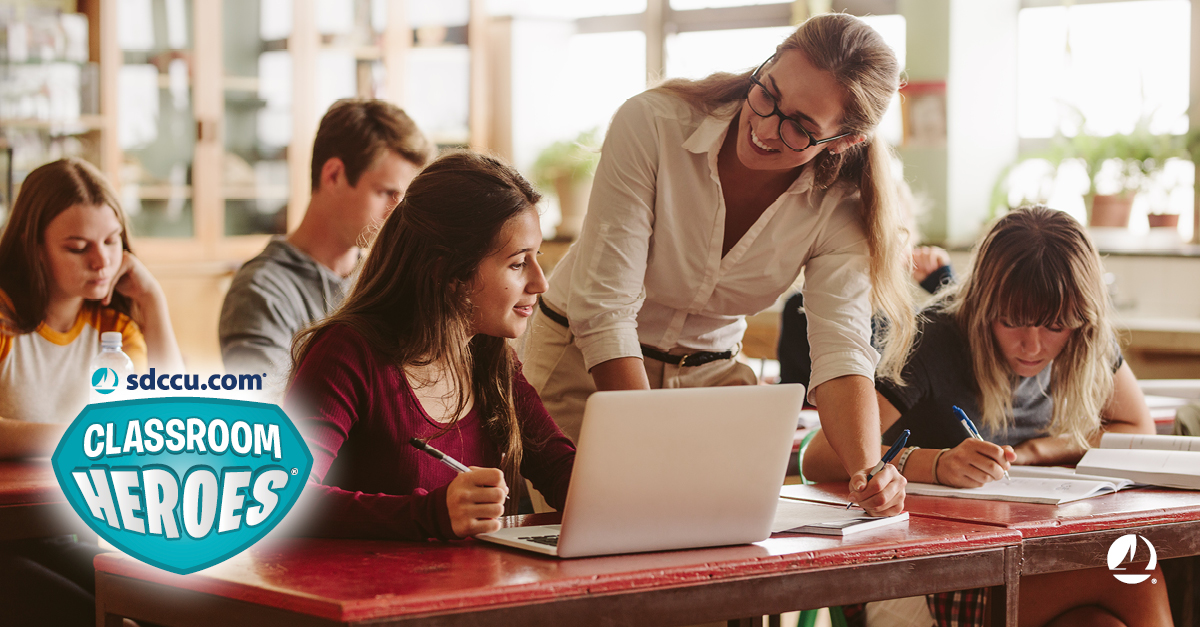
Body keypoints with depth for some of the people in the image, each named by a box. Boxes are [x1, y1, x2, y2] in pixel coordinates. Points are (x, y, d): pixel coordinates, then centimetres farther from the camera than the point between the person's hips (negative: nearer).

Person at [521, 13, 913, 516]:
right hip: (584, 363, -3)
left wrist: (868, 471, -45)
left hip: (710, 373, 3)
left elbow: (841, 349, -24)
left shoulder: (838, 206, -16)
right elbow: (603, 308, -28)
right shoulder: (653, 124, -26)